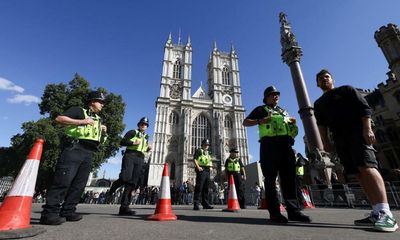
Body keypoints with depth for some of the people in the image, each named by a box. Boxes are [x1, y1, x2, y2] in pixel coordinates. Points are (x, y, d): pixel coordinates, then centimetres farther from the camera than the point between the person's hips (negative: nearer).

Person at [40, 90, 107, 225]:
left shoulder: (98, 120, 26)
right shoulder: (78, 111, 8)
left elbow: (100, 141, 28)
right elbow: (59, 119, -7)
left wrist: (103, 133, 6)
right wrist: (81, 121, -14)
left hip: (89, 154, 7)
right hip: (74, 149, -7)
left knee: (79, 184, 5)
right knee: (63, 180, -12)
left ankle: (68, 211, 11)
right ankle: (49, 212, -6)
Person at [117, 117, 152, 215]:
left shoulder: (146, 137, 26)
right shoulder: (132, 132, 9)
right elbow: (122, 142, -1)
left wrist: (148, 148, 11)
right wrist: (133, 143, -14)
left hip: (140, 159, 5)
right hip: (130, 156, -5)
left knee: (133, 182, -1)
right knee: (126, 179, -18)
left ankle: (124, 207, 1)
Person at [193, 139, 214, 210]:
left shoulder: (207, 152, 25)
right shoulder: (199, 150, 1)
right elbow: (194, 159, -10)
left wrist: (211, 165, 12)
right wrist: (198, 167, -21)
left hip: (207, 170, 8)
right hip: (201, 170, -8)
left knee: (206, 188, 11)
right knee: (199, 187, -9)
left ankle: (205, 204, 18)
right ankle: (196, 204, -5)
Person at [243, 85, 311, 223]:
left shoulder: (283, 111, 29)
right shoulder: (261, 110, 12)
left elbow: (289, 125, 35)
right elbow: (245, 122, 6)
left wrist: (292, 122, 11)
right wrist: (260, 121, -12)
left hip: (286, 145, 6)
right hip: (270, 144, -6)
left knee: (289, 178, 3)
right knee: (271, 178, -5)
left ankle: (293, 210, 9)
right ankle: (274, 212, -2)